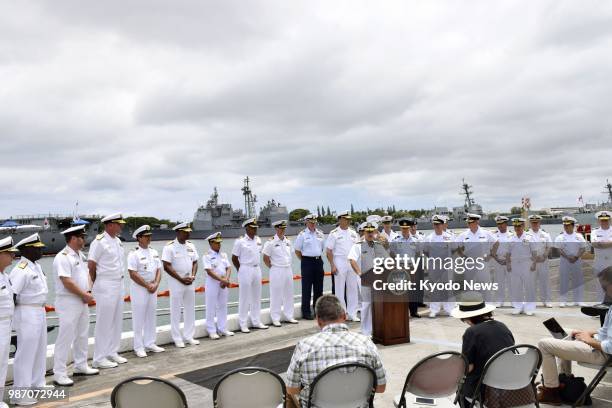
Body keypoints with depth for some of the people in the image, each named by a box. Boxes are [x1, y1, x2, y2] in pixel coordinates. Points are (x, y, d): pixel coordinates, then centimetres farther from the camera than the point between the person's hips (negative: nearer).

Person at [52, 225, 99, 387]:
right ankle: (59, 373, 5)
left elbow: (87, 274, 16)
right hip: (68, 303, -9)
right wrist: (84, 295, -14)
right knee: (66, 337, -4)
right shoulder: (63, 257, -17)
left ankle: (81, 366, 29)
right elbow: (67, 282, -22)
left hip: (82, 301, 9)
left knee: (82, 335, 16)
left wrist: (88, 293, 0)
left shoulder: (81, 255, 11)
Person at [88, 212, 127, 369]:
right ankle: (99, 358, 7)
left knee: (117, 320, 13)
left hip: (119, 284, 8)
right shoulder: (99, 241, -14)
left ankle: (112, 352, 25)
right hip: (105, 286, -8)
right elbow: (91, 264, -15)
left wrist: (120, 280, 11)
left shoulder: (118, 240, 11)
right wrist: (96, 283, -3)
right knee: (104, 322, -2)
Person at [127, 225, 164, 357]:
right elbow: (133, 274, -17)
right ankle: (138, 347, 9)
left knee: (151, 316, 12)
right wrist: (147, 285, -15)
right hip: (139, 288, -7)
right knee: (139, 318, 0)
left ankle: (150, 343, 23)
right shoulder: (134, 254, -12)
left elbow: (158, 270, 8)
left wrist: (155, 284, -8)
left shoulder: (154, 252, 9)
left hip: (153, 288, 7)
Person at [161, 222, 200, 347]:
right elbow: (166, 266, -15)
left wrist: (193, 276, -6)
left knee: (190, 309, 11)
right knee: (176, 311, 2)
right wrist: (181, 279, -16)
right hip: (176, 282, -6)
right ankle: (177, 338, 13)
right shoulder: (170, 247, -12)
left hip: (190, 282, 6)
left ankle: (188, 336, 22)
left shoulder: (191, 245, 7)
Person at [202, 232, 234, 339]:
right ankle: (212, 331, 11)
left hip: (224, 283, 6)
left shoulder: (223, 255, 9)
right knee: (211, 307, 2)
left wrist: (226, 280, -14)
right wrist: (222, 280, -22)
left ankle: (222, 329, 22)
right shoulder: (207, 256, -8)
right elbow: (209, 271, -17)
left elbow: (228, 268, 4)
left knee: (223, 306, 12)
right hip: (212, 283, -6)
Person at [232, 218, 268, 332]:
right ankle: (243, 324, 9)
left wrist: (255, 266, 11)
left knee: (256, 297, 13)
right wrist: (241, 270, 0)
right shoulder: (240, 241, -11)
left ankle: (256, 321, 25)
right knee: (244, 298, 0)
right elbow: (234, 258, -6)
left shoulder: (258, 240, 6)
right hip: (245, 270, -6)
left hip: (257, 269, 6)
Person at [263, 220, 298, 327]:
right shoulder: (271, 242, -10)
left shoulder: (288, 241, 9)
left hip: (288, 270, 6)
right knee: (276, 295, -1)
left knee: (289, 294, 12)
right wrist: (273, 268, -4)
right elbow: (265, 258, -8)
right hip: (276, 271, -6)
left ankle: (289, 316, 23)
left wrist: (288, 266, 12)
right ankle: (275, 319, 8)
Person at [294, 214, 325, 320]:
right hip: (307, 262, -5)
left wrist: (317, 256, 12)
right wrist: (304, 261, 2)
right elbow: (297, 251, -1)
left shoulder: (320, 234, 9)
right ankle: (306, 312, 5)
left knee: (319, 287, 10)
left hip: (319, 261, 5)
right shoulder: (302, 235, -5)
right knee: (306, 288, -1)